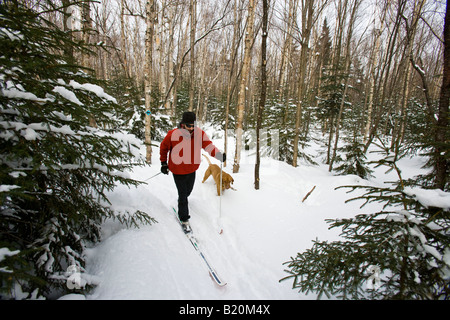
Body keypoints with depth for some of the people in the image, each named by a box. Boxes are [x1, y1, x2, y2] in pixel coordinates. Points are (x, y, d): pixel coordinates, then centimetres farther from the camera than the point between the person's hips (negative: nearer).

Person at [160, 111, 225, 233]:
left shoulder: (200, 134, -16)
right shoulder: (173, 135, -22)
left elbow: (209, 146, -21)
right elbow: (164, 147, -6)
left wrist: (219, 155, -40)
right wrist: (164, 163, -2)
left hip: (192, 169, 4)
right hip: (178, 171, -4)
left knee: (188, 191, 27)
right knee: (183, 195, 1)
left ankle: (183, 201, 61)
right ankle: (184, 220, 19)